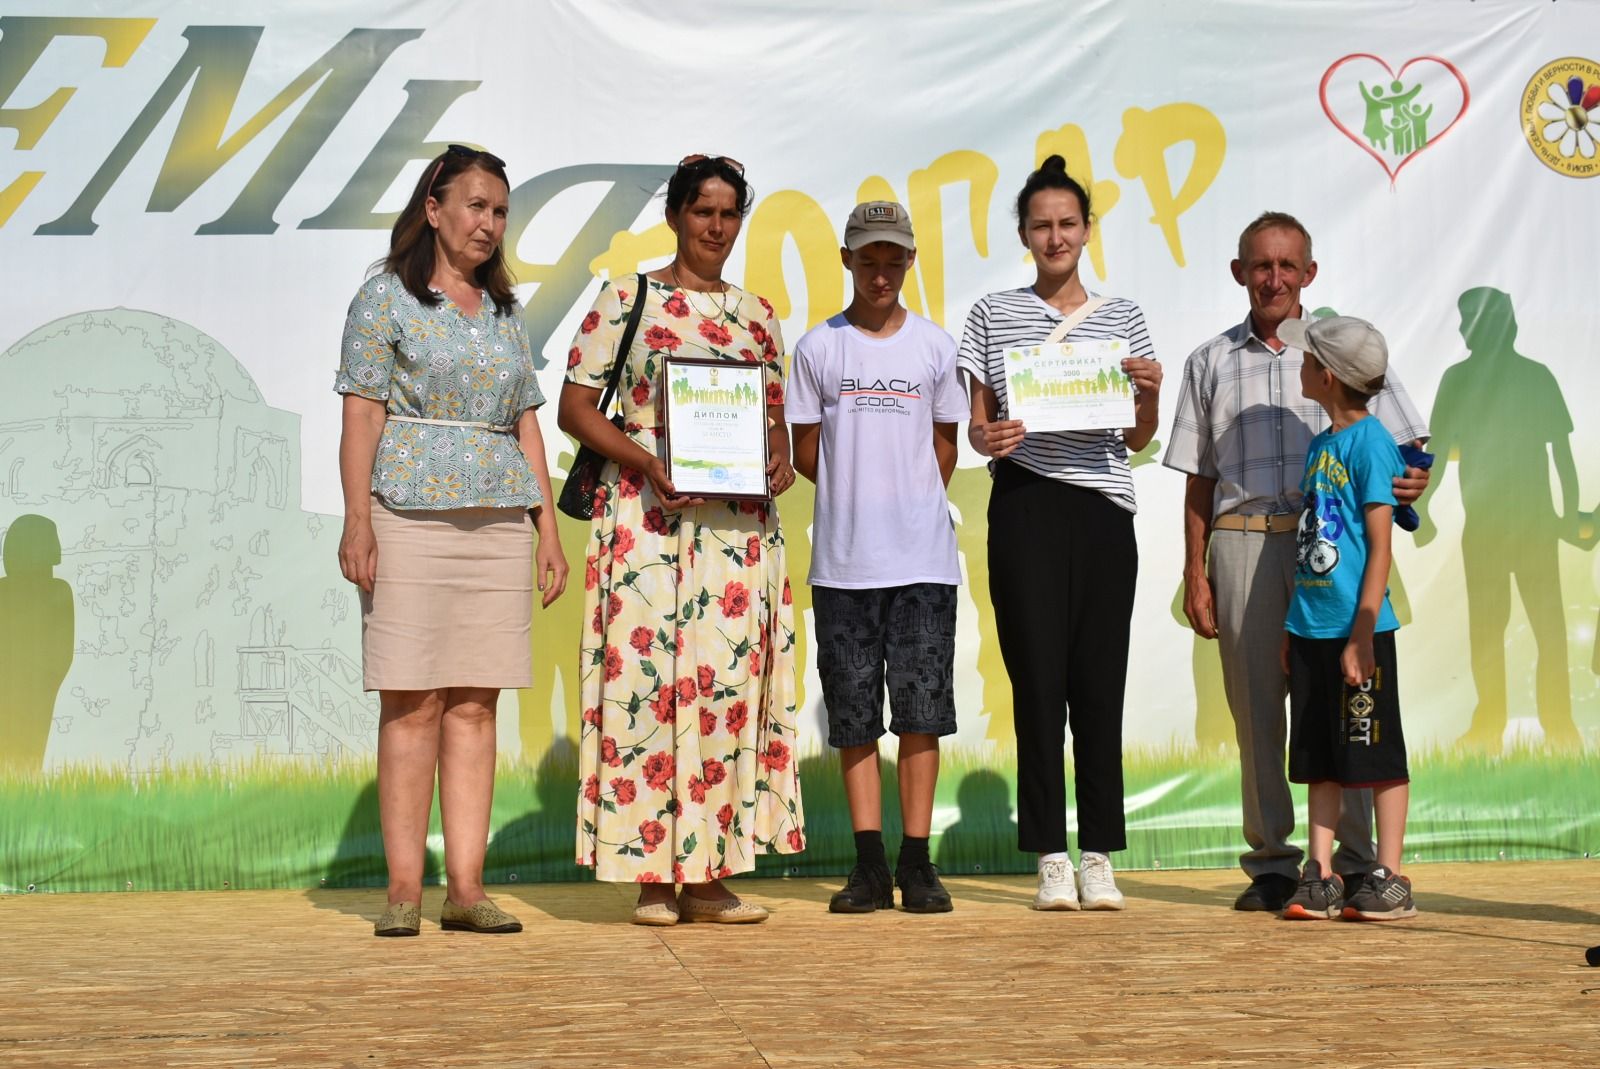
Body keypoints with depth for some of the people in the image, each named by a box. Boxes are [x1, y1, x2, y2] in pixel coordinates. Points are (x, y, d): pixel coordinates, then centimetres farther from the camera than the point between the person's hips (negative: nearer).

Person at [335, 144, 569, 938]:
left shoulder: (506, 311, 18)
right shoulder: (386, 297, 3)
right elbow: (361, 416, -3)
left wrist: (548, 529, 11)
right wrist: (357, 523, -12)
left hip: (499, 522, 5)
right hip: (410, 513, -4)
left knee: (475, 702, 3)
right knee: (412, 702, -4)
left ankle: (465, 886, 5)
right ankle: (403, 886, 1)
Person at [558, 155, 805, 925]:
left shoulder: (758, 315, 17)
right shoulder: (626, 300, 5)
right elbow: (575, 406, 0)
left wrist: (779, 459, -2)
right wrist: (645, 459, -14)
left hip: (738, 523, 4)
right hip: (648, 516, -4)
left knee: (730, 679, 0)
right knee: (646, 676, -8)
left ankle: (707, 874, 7)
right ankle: (650, 874, 0)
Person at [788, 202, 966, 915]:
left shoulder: (935, 346, 9)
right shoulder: (818, 348, 6)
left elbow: (944, 448, 15)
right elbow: (806, 454, 9)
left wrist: (908, 501, 8)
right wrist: (859, 493, 7)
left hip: (924, 556, 0)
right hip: (843, 559, 0)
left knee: (922, 707, -1)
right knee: (854, 712, 2)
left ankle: (917, 862, 6)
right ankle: (870, 864, 8)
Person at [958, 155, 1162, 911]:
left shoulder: (1122, 317, 13)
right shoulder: (993, 314, 9)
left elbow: (1138, 440, 14)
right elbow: (977, 423, 10)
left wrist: (1149, 395, -6)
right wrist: (986, 439, -12)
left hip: (1104, 511, 1)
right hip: (1025, 509, -1)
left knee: (1100, 683, 1)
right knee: (1038, 678, -2)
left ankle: (1098, 856, 9)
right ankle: (1051, 857, 5)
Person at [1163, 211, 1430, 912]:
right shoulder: (1212, 363, 15)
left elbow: (1402, 447, 9)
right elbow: (1199, 479, 15)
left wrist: (1412, 481, -14)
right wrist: (1195, 576, 8)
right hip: (1242, 544, 1)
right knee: (1255, 708, 2)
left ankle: (1355, 860, 4)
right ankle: (1272, 862, 10)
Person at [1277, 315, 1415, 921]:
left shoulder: (1370, 441, -10)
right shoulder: (1318, 446, 14)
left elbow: (1379, 546, -13)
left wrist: (1360, 634, -17)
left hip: (1357, 628, -8)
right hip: (1311, 627, 8)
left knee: (1377, 755, 1)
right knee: (1318, 758, 10)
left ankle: (1390, 880, 9)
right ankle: (1320, 877, 16)